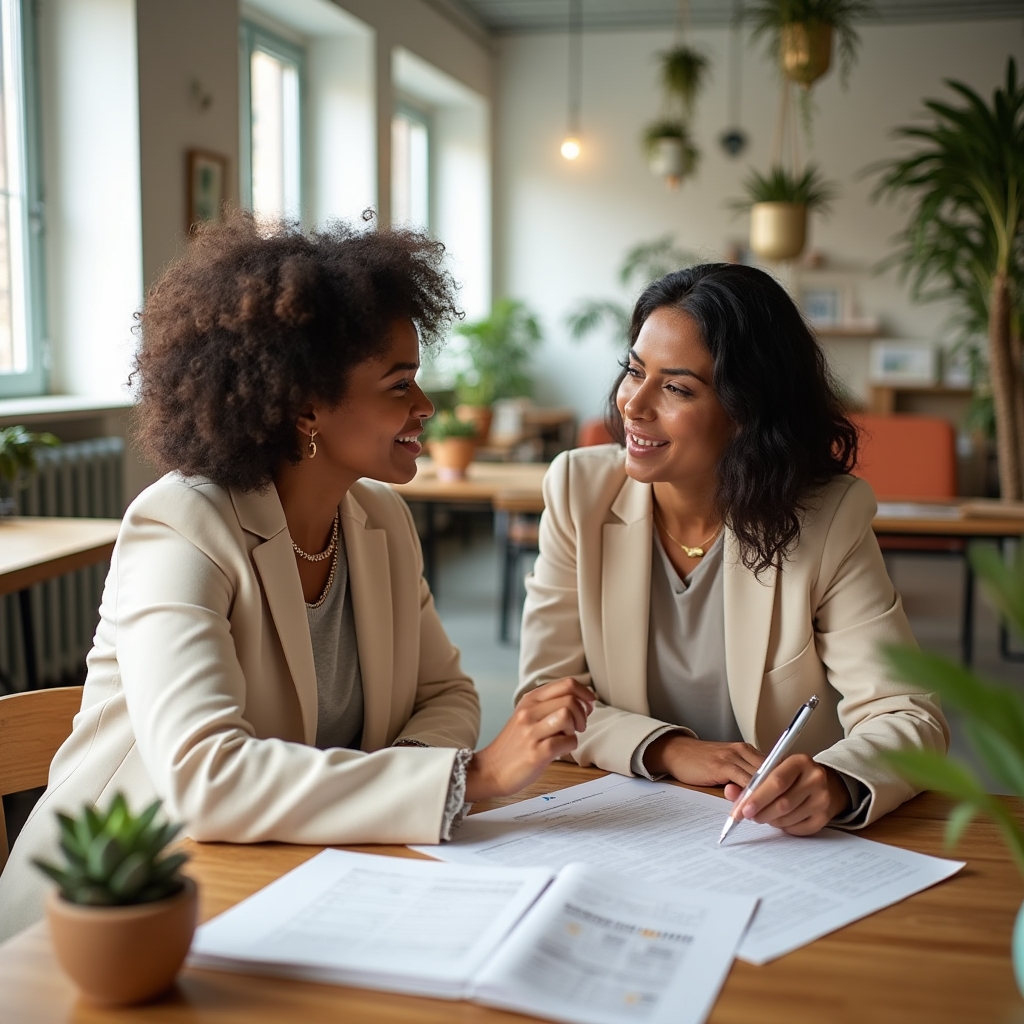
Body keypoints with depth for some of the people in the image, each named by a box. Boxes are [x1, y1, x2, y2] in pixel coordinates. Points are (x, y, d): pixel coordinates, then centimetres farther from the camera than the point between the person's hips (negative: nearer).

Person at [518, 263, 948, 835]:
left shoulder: (830, 517, -10)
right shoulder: (579, 491, -5)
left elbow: (908, 717, -12)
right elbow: (545, 693, -5)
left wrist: (834, 783, -33)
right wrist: (668, 750, -21)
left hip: (781, 837, -1)